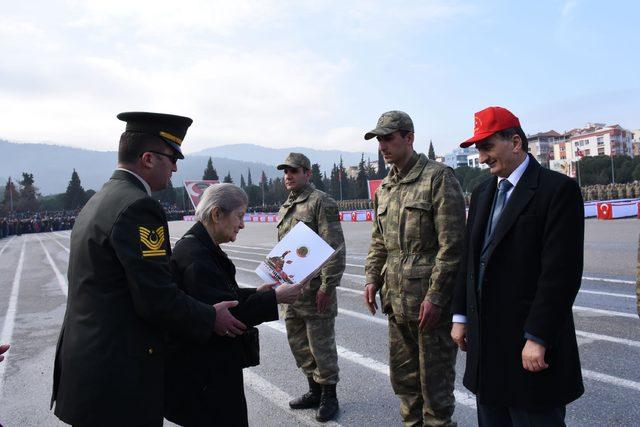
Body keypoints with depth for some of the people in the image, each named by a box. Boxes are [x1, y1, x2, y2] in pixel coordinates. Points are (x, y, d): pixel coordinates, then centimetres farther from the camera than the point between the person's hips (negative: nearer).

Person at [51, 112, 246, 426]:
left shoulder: (97, 201, 10)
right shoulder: (137, 206, -21)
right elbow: (158, 301, -23)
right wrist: (211, 319, -7)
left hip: (85, 359, 9)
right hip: (118, 376, -9)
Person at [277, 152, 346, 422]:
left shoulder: (321, 202, -10)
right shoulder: (286, 206, 15)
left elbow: (335, 248, -16)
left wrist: (327, 286, -20)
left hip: (315, 288, -8)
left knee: (321, 344, 3)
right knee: (298, 342, 17)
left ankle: (329, 397, 20)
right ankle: (314, 390, 34)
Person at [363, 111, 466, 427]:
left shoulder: (439, 177, -10)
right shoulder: (384, 187, 13)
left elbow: (452, 244, -15)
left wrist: (435, 296, -18)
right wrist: (372, 278, 6)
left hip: (430, 298, -7)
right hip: (396, 298, 7)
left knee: (434, 377, 5)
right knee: (403, 376, 19)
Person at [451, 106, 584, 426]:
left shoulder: (558, 189, -10)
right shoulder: (482, 193, 12)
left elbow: (562, 272, -16)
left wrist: (537, 339, -18)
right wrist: (460, 316, 11)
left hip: (529, 345, -6)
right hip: (485, 339, 7)